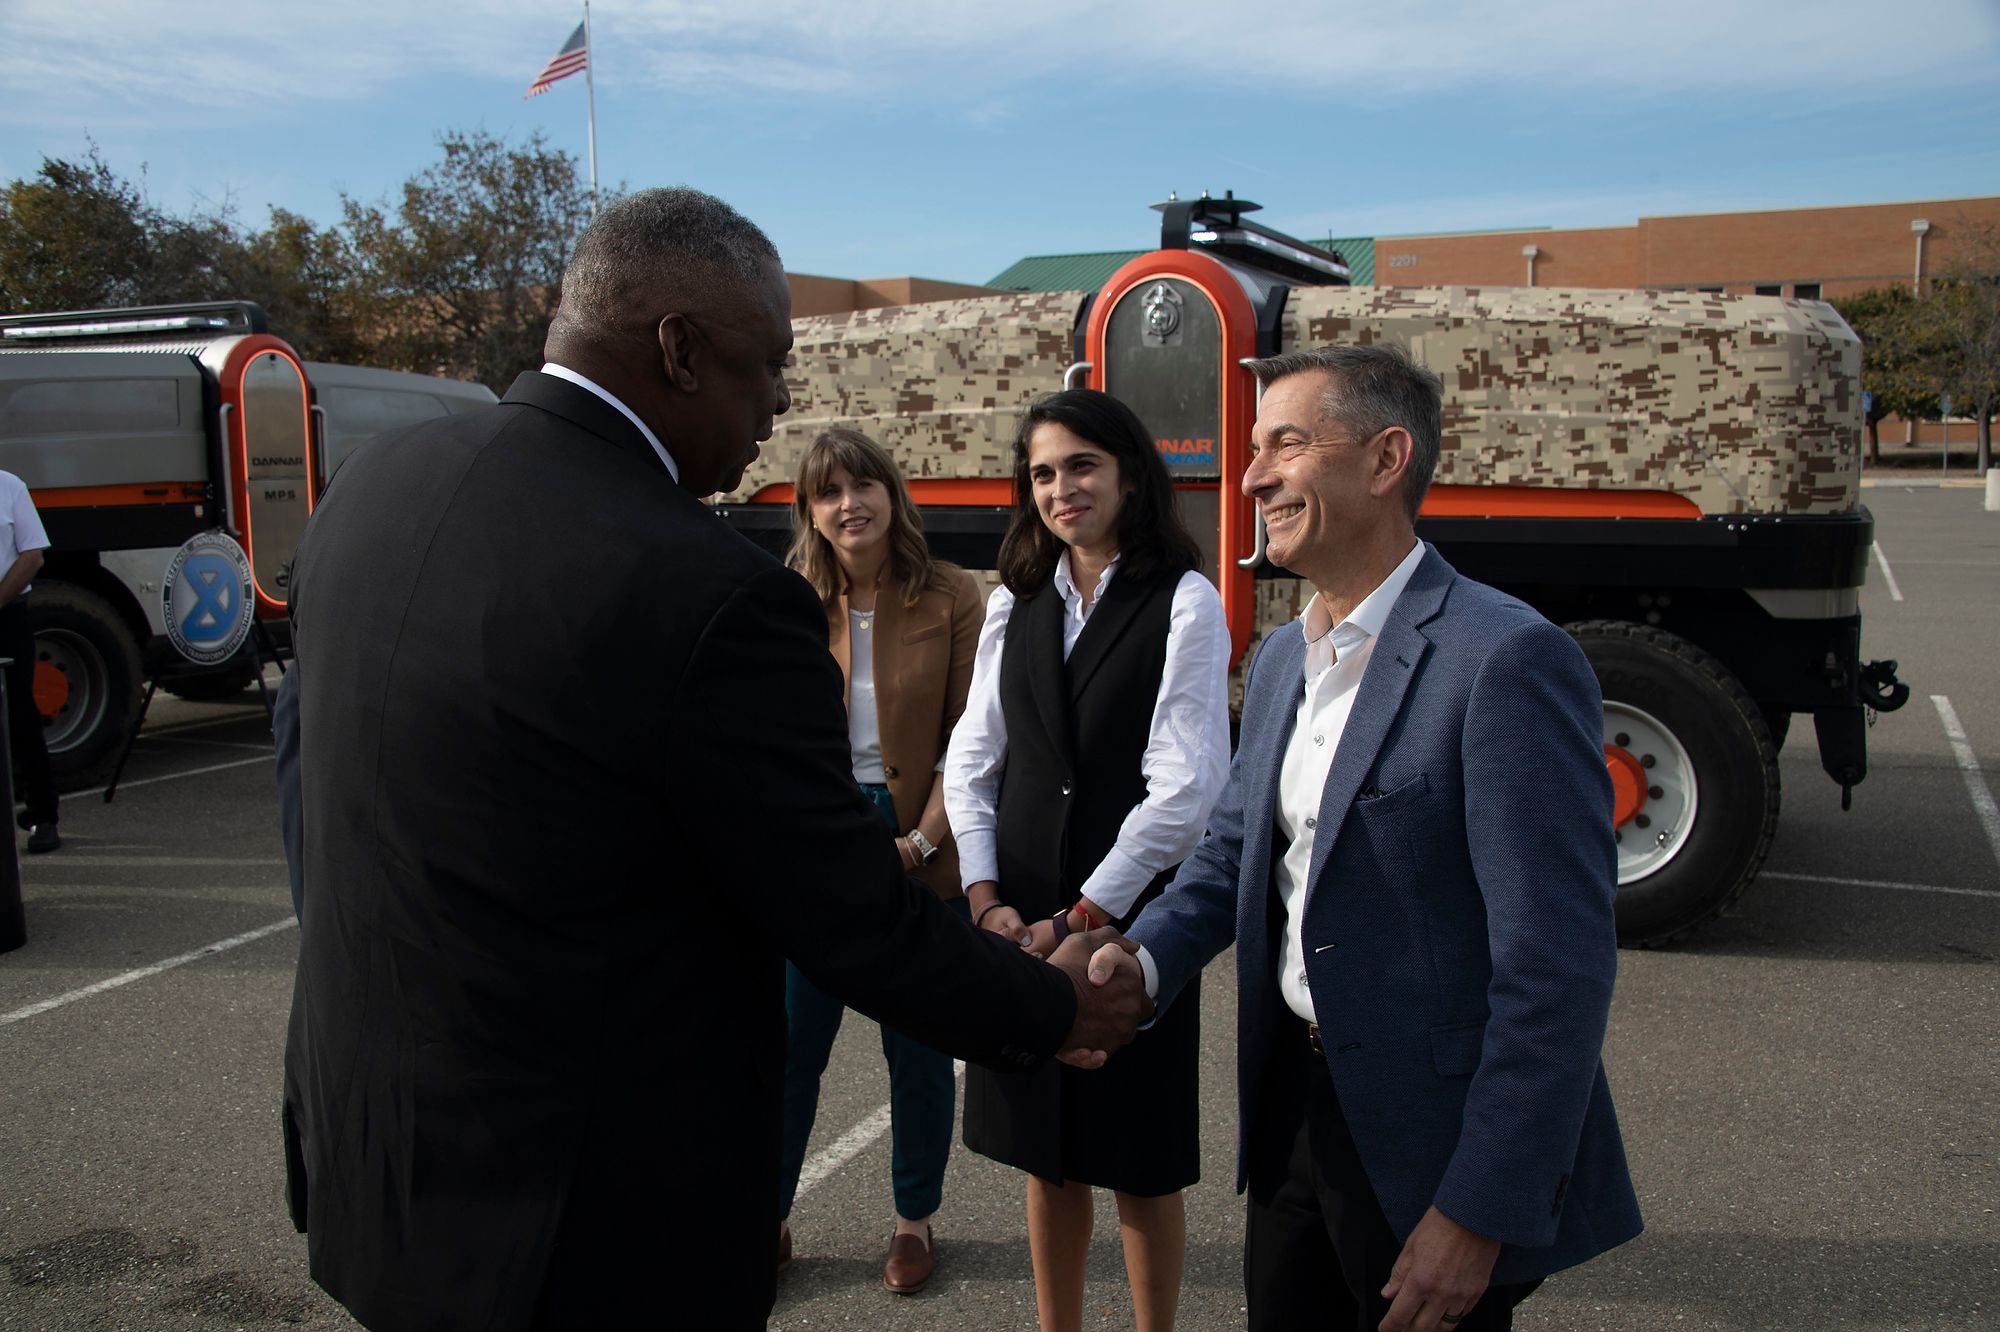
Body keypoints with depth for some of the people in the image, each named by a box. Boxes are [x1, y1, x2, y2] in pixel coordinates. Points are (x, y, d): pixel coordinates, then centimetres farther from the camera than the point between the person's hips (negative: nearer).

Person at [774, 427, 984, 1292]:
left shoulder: (951, 599, -4)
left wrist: (920, 842, -13)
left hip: (921, 855, -1)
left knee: (918, 1050, 12)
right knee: (789, 1043, 7)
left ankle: (915, 1220, 31)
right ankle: (769, 1219, 26)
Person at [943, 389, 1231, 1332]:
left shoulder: (1184, 602, -8)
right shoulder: (1016, 601, 8)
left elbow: (1186, 785, -14)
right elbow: (972, 756, 6)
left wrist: (1085, 919, -13)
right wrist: (985, 896, -5)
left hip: (1133, 916, -4)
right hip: (1021, 917, 4)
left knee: (1140, 1164, 9)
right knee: (1046, 1153, 15)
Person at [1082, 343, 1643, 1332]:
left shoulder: (1506, 659, -21)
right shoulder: (1281, 660, 7)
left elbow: (1558, 964, -23)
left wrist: (1481, 1216, -21)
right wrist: (1142, 962, -5)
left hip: (1433, 1143, -7)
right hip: (1294, 1109, 8)